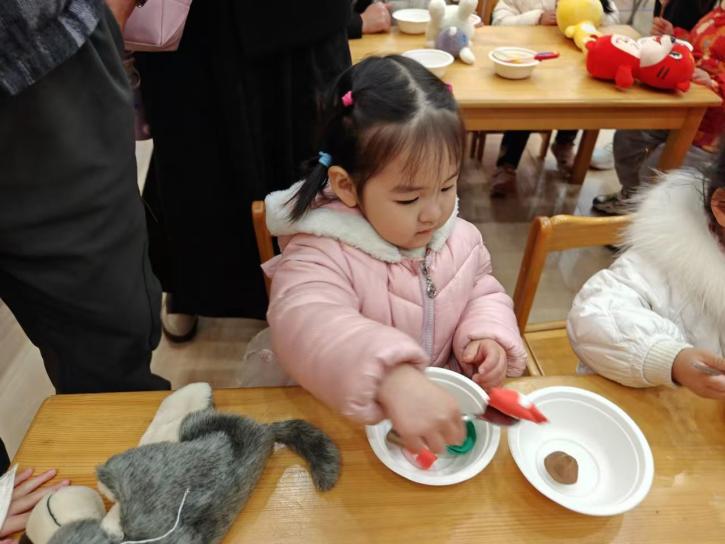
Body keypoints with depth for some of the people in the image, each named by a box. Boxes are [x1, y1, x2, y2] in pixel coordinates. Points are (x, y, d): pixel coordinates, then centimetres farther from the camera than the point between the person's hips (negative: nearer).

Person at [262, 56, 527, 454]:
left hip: (444, 406, 4)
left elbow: (482, 292, 13)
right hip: (350, 421, -3)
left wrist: (488, 337, -9)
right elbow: (307, 328, -39)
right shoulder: (323, 255, -22)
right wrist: (394, 381, -54)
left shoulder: (459, 237, -3)